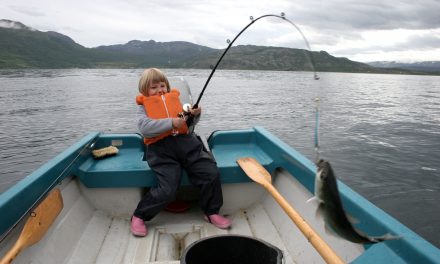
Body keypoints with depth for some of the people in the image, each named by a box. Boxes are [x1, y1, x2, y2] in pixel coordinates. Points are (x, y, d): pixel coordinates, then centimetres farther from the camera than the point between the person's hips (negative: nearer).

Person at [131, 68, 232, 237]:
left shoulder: (174, 99, 23)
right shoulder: (143, 107, 13)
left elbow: (188, 123, 24)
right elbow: (144, 128, -9)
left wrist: (195, 114, 1)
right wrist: (171, 122, -17)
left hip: (185, 142, 4)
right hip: (161, 148, -3)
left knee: (211, 173, -11)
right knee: (168, 190, -18)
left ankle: (211, 212, 12)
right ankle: (139, 216, 9)